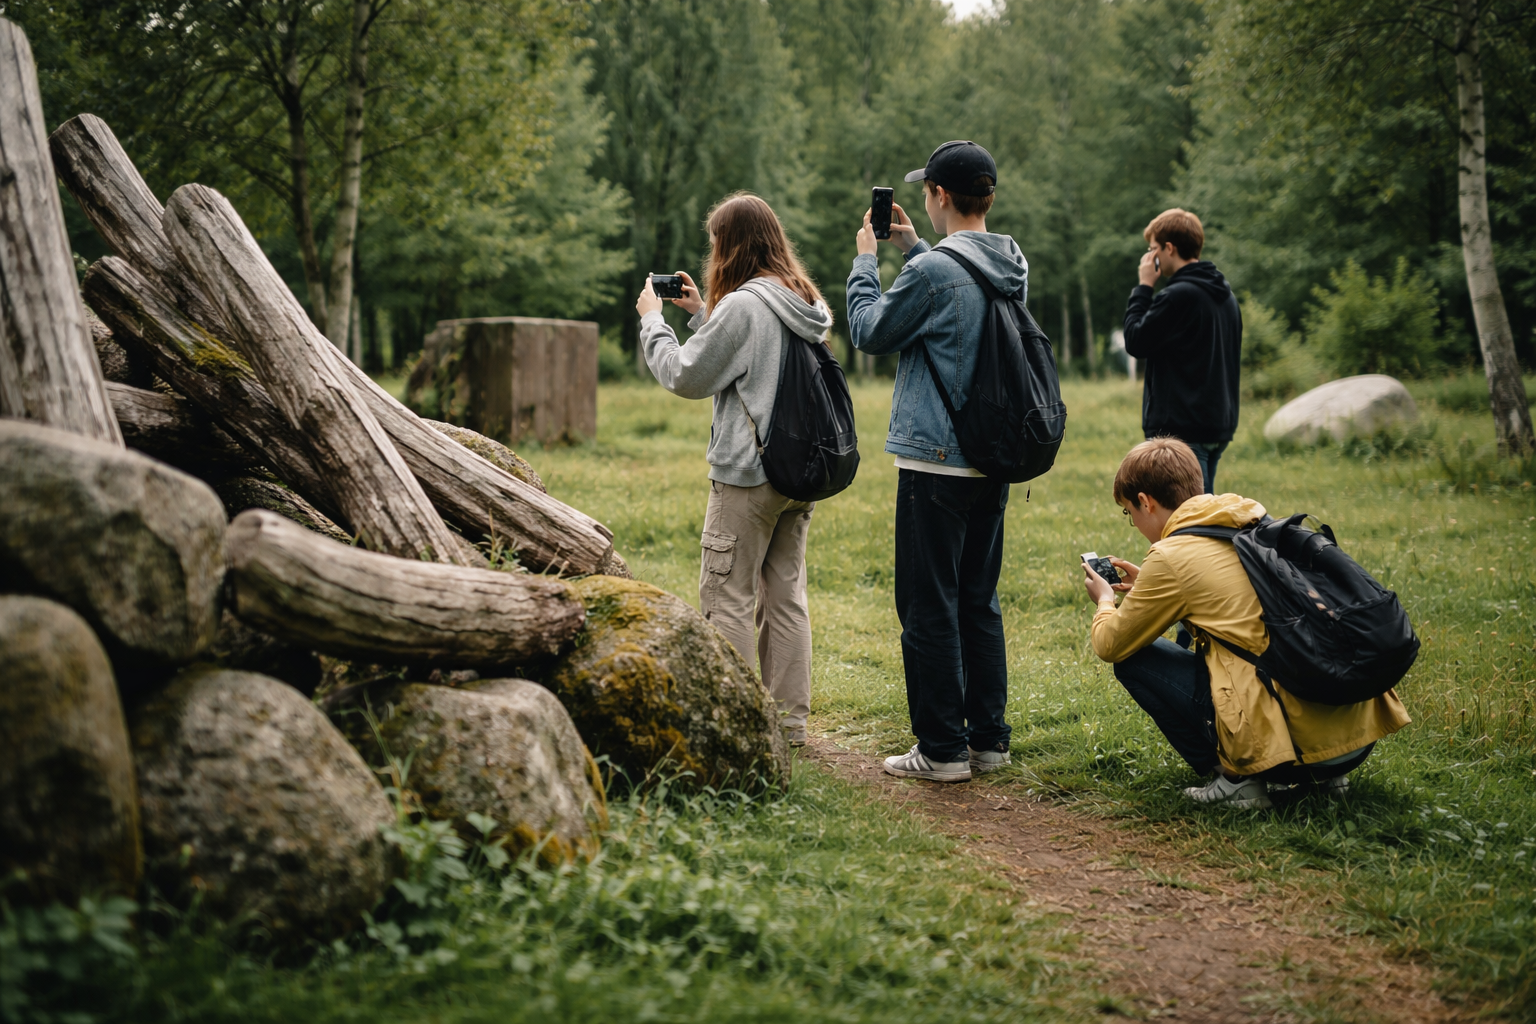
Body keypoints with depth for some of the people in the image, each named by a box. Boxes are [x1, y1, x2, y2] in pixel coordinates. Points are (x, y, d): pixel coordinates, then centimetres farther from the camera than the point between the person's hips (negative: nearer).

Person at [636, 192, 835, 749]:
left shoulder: (743, 306, -16)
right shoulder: (808, 303, 9)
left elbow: (687, 376, -9)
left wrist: (652, 320, 4)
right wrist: (700, 312, 19)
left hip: (748, 475, -8)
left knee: (727, 596, 0)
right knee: (785, 594, 13)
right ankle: (789, 720, 18)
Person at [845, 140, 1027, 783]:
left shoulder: (933, 271, -17)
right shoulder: (1012, 266, 7)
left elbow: (870, 333, -4)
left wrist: (866, 260, 9)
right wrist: (912, 247, 24)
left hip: (935, 460, -8)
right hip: (994, 463, 8)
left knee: (930, 608, 0)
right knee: (980, 602, 15)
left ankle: (943, 749, 3)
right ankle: (988, 739, 19)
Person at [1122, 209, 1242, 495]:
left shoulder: (1179, 295, -16)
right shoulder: (1224, 294, 14)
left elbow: (1136, 342, -10)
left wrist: (1143, 287, -2)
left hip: (1182, 428, -9)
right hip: (1219, 423, 9)